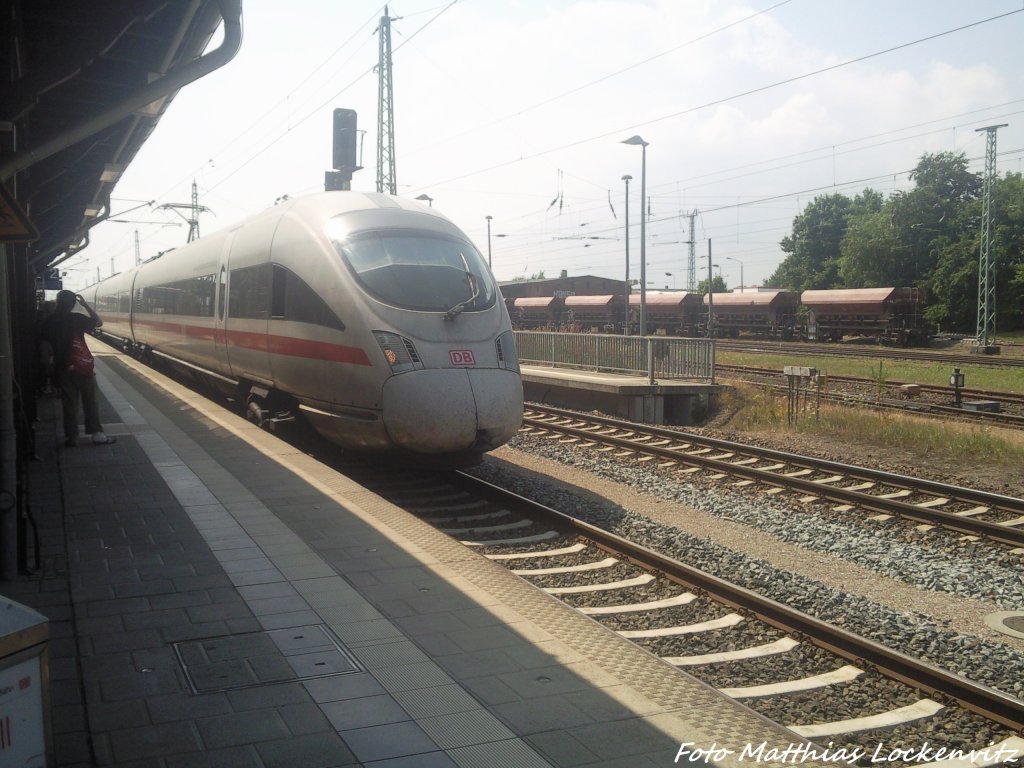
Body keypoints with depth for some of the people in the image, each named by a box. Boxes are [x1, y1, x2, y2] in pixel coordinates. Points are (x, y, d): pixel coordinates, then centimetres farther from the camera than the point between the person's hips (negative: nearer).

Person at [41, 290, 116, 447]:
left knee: (69, 403, 7)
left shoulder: (49, 322, 3)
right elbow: (98, 322, -4)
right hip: (82, 365, -4)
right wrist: (85, 304, -1)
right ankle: (97, 435, 3)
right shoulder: (76, 318, -11)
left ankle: (71, 437, 8)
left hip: (62, 367, 4)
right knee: (90, 402, 4)